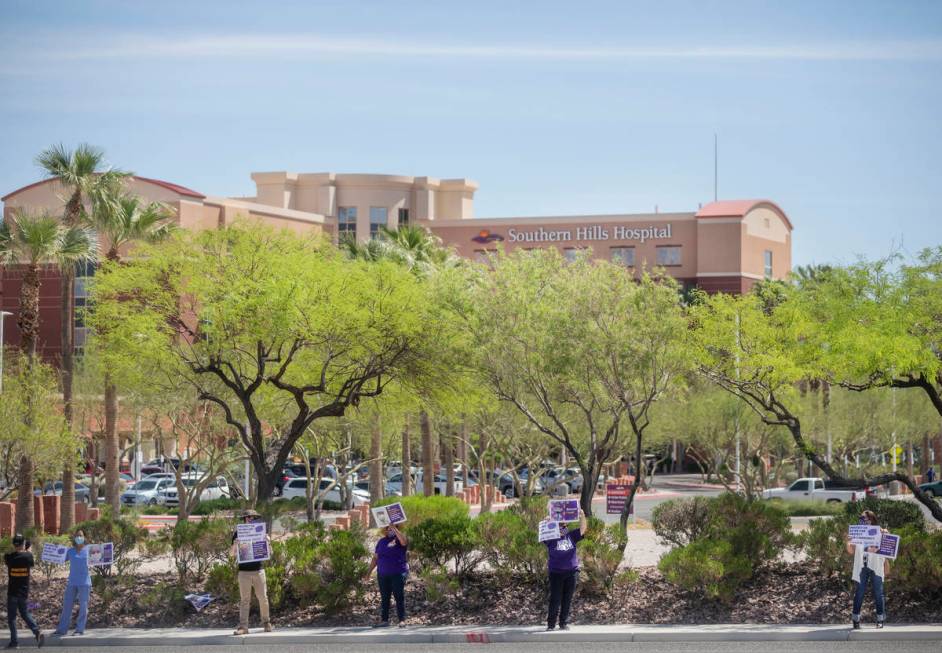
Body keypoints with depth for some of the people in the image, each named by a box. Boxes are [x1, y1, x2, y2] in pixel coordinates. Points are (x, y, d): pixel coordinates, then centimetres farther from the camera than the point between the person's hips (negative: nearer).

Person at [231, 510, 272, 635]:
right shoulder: (238, 534, 2)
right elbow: (234, 554, 1)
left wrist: (268, 543, -7)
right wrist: (236, 545, -18)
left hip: (258, 570, 2)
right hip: (244, 571, -2)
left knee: (263, 598, 4)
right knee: (244, 600, -3)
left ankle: (266, 622, 19)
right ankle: (243, 626, -4)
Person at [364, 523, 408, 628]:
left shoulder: (399, 538, 1)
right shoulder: (382, 541, 14)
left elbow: (404, 542, -25)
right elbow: (375, 557, 17)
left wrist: (395, 529, -26)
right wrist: (369, 571, 12)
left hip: (398, 574, -5)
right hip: (383, 575, 5)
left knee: (399, 597, -6)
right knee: (384, 598, 6)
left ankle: (402, 620, -5)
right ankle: (384, 620, 9)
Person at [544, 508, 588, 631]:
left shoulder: (571, 537, 8)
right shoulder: (551, 539, 1)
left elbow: (583, 529, 3)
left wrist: (582, 516, -11)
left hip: (572, 572, 3)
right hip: (556, 573, -3)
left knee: (567, 599, 6)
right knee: (555, 599, -3)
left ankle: (564, 623, 14)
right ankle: (551, 624, 2)